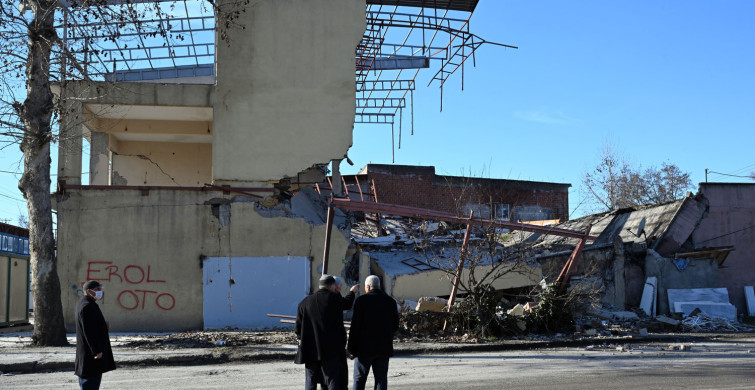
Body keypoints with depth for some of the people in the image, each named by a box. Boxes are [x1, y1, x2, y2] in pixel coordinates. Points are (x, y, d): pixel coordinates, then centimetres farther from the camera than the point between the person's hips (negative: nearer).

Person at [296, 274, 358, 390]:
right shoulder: (334, 299, -6)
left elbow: (298, 328, 2)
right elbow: (347, 303, 17)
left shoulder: (305, 302, 2)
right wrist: (352, 292, 37)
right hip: (331, 350, -3)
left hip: (310, 349, 3)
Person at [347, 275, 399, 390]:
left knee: (359, 379, 5)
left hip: (365, 347, -3)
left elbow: (355, 325, -11)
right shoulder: (390, 301, 5)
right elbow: (395, 326, 8)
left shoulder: (362, 300, -8)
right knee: (381, 378, 6)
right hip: (384, 348, 3)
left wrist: (351, 347, -6)